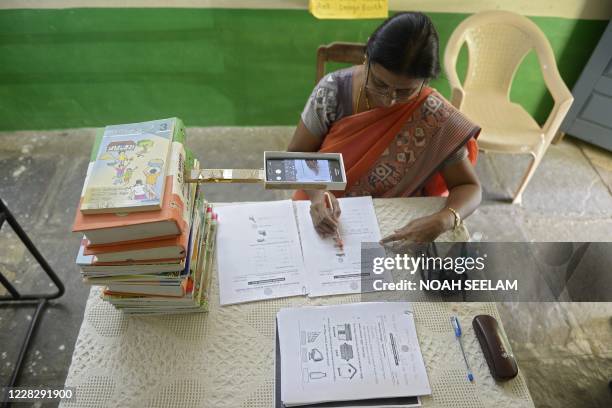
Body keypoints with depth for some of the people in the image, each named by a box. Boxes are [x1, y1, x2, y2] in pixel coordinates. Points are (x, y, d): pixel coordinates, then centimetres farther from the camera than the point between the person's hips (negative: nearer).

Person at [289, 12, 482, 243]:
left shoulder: (435, 118, -16)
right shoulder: (334, 90, -13)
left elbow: (469, 188, -9)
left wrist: (440, 221, -28)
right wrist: (317, 194, -24)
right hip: (324, 221, 1)